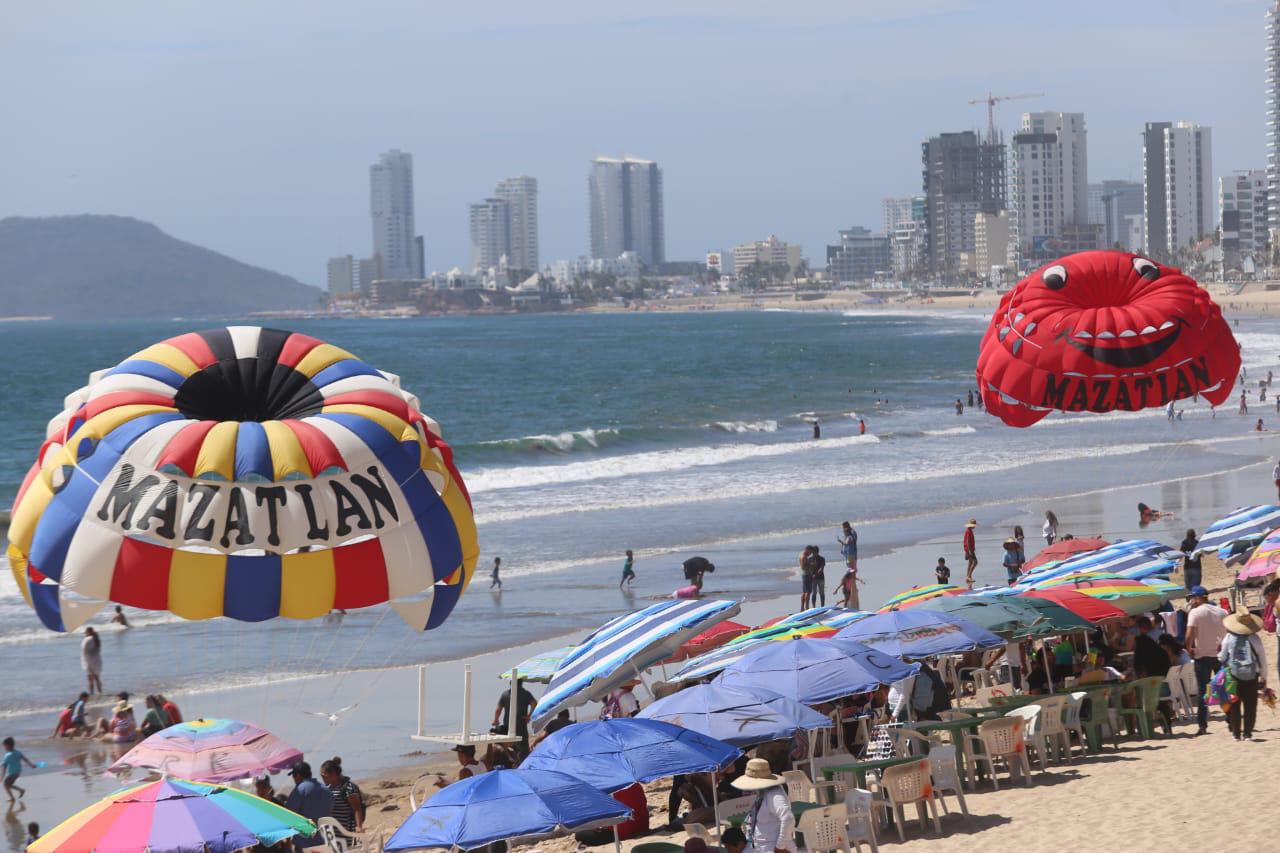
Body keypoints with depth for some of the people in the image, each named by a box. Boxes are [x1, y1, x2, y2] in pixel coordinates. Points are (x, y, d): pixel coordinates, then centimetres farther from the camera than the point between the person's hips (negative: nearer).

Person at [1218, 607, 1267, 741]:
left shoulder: (1228, 638, -5)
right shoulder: (1254, 639, -6)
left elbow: (1222, 658, 3)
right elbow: (1262, 659, -1)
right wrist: (1263, 677, 9)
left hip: (1233, 675, 1)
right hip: (1251, 676, -1)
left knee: (1234, 706, 9)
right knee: (1250, 705, 6)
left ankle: (1236, 733, 10)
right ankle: (1248, 733, 2)